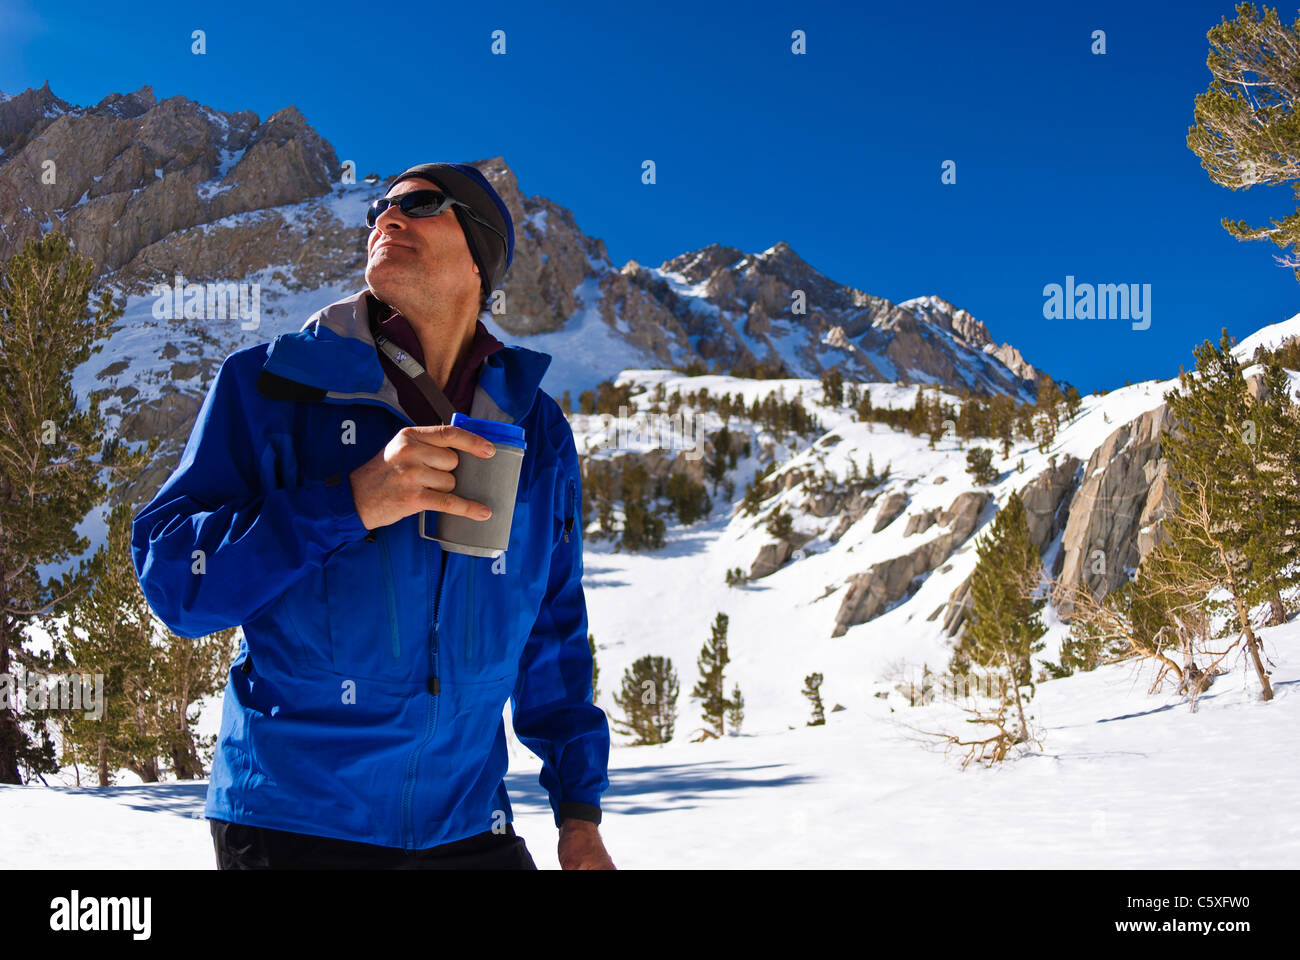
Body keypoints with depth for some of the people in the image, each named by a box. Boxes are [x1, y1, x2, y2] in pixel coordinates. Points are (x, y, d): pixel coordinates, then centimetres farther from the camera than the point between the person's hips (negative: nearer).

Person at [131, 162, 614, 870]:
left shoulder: (536, 431, 6)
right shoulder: (267, 385, -4)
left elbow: (552, 635, 12)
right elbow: (169, 573, -12)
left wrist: (579, 811, 10)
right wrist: (350, 502, -24)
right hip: (290, 828, -2)